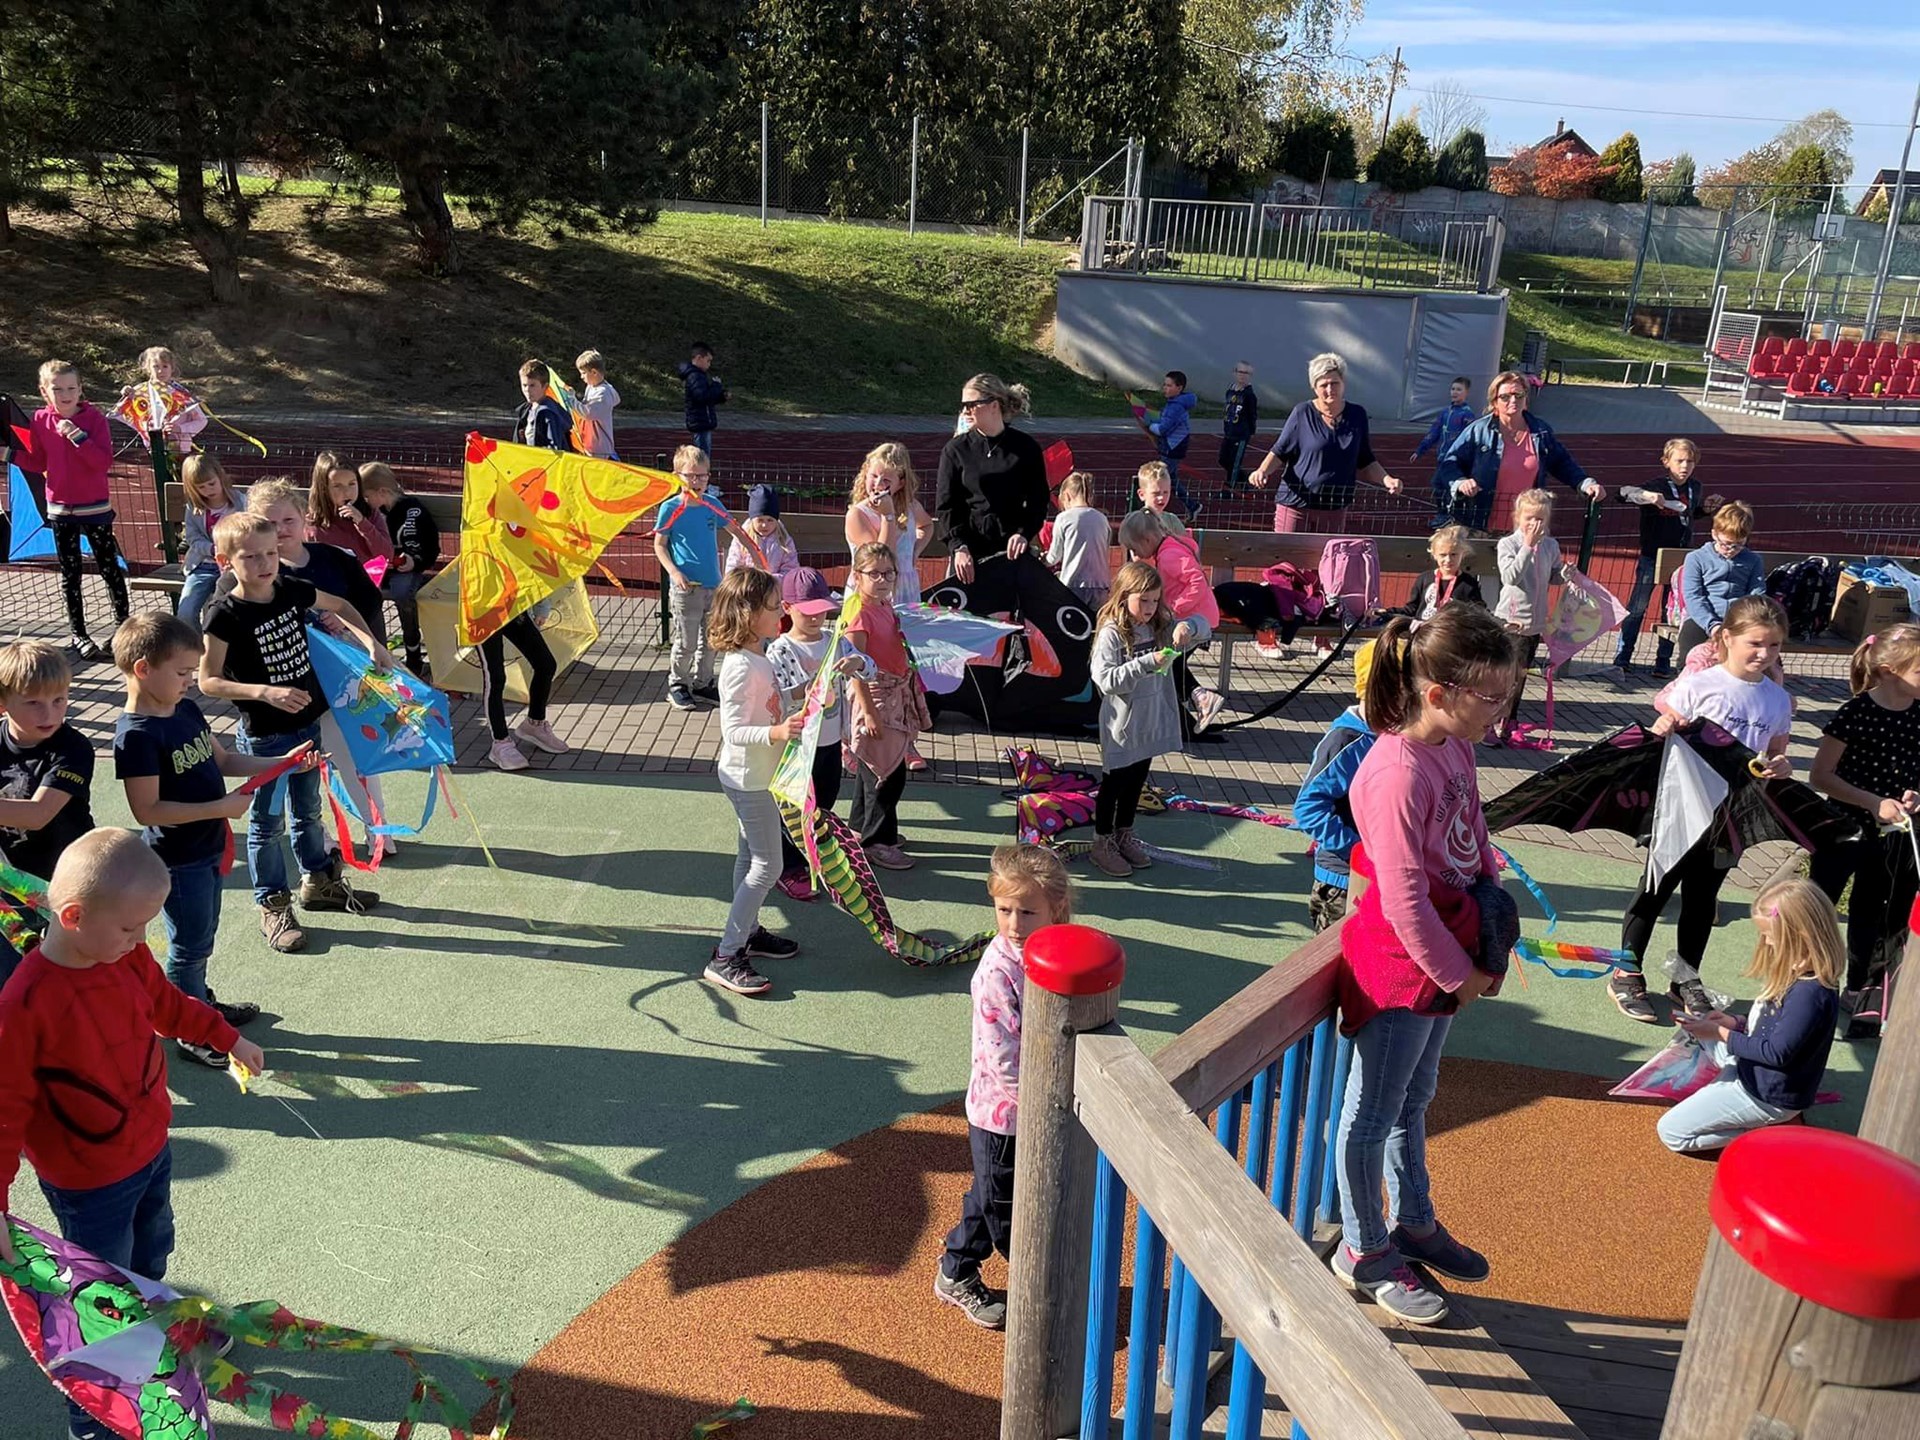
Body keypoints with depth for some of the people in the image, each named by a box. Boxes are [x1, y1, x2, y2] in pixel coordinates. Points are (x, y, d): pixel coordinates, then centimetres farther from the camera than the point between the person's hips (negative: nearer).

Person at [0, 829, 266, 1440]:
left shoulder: (129, 957, -10)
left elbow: (167, 1004, 11)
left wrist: (228, 1038, 20)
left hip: (152, 1149, 7)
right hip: (89, 1183, -6)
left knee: (151, 1254, 29)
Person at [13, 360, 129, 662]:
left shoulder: (94, 418, -9)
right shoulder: (41, 420, 0)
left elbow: (104, 461, -18)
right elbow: (37, 462, 9)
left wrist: (77, 436, -26)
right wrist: (11, 454, -6)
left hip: (95, 508, -3)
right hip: (60, 509, 3)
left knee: (110, 568, 5)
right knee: (70, 574, 8)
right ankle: (78, 635, 16)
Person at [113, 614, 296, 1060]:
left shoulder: (186, 711, 1)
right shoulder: (137, 735, -25)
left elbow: (223, 760, 12)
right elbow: (147, 810, -27)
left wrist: (282, 763, 1)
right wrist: (221, 808, -28)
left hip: (207, 848, 8)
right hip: (177, 859, -8)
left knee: (202, 937, 25)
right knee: (189, 944, 7)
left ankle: (202, 1003, 44)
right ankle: (189, 1032, 23)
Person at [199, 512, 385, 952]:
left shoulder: (292, 590, -4)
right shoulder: (225, 614, -20)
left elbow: (339, 606, 15)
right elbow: (208, 681, -18)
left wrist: (370, 641, 0)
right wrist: (265, 692, -30)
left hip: (308, 721, 6)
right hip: (264, 735, -6)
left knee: (308, 810, 22)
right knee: (267, 823, 7)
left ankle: (318, 881, 40)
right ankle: (272, 905, 21)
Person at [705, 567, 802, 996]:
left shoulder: (757, 657, 3)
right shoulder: (741, 668, -27)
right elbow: (734, 730, -31)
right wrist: (776, 732, -44)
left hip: (755, 777, 10)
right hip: (749, 779, -10)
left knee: (750, 857, 21)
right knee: (767, 866, -6)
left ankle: (749, 933, 36)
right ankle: (725, 957, -1)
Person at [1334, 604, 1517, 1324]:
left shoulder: (1456, 749, 0)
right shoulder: (1396, 774, -28)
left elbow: (1476, 839, 14)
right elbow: (1404, 900, -25)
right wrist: (1457, 975, -14)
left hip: (1445, 960, 9)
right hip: (1400, 968, -9)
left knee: (1413, 1099, 25)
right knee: (1373, 1114, 9)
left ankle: (1415, 1224, 44)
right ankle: (1364, 1251, 27)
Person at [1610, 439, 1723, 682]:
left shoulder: (1694, 487, 6)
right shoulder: (1657, 487, -13)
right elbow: (1624, 492, -24)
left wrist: (1706, 508, 5)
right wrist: (1646, 495, -40)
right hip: (1652, 557, -6)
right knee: (1637, 608, -5)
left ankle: (1663, 662, 19)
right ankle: (1622, 660, -2)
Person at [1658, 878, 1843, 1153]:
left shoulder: (1810, 992, -31)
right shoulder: (1800, 976, 0)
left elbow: (1776, 1053, -26)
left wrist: (1720, 1033, -17)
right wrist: (1735, 1023, 1)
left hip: (1768, 1097, -10)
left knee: (1671, 1132, -9)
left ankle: (1762, 1137, -3)